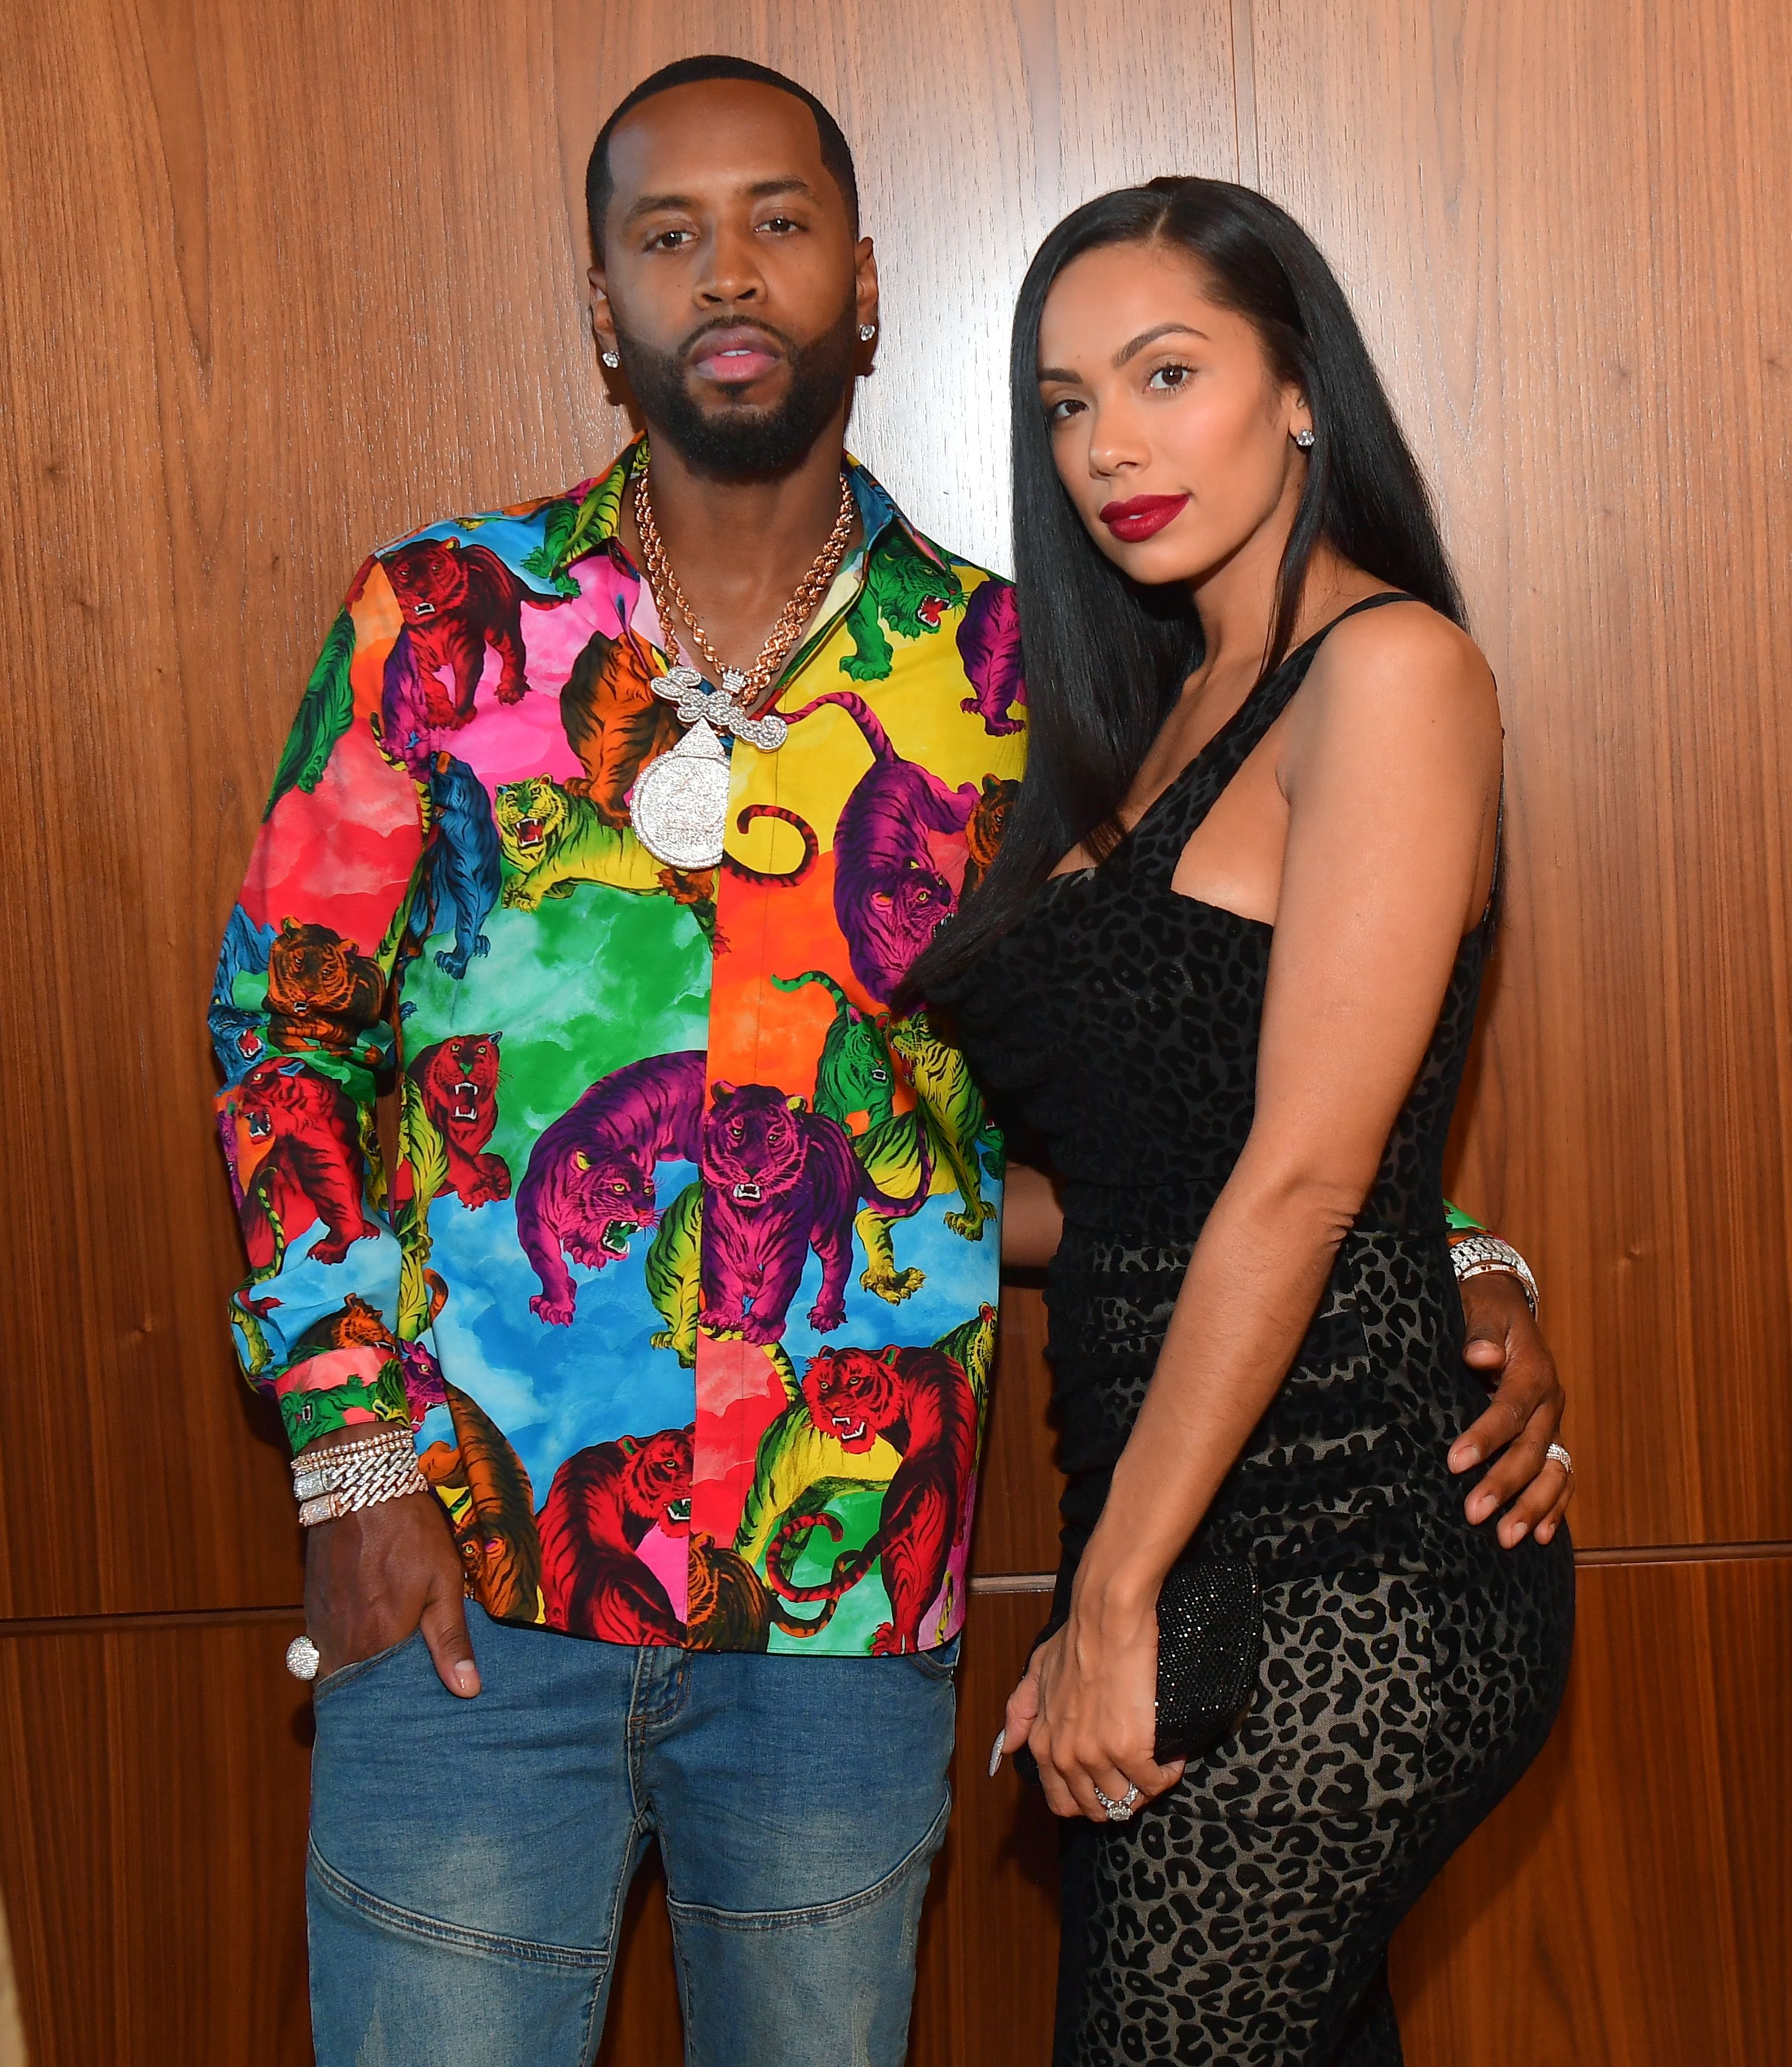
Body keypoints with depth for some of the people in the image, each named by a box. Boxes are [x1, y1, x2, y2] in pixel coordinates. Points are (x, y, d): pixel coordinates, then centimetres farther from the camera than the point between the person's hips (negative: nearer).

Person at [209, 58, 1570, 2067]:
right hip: (461, 1591, -1)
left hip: (845, 1613, 1)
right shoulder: (444, 620, 1)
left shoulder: (995, 672, 3)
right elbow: (286, 1024, 3)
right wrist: (354, 1447, -5)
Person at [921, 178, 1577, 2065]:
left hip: (1332, 1580, -8)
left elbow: (1304, 1178, -16)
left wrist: (1114, 1602, -15)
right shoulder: (1170, 720, 16)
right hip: (1208, 1559, 8)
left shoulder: (1389, 667, -10)